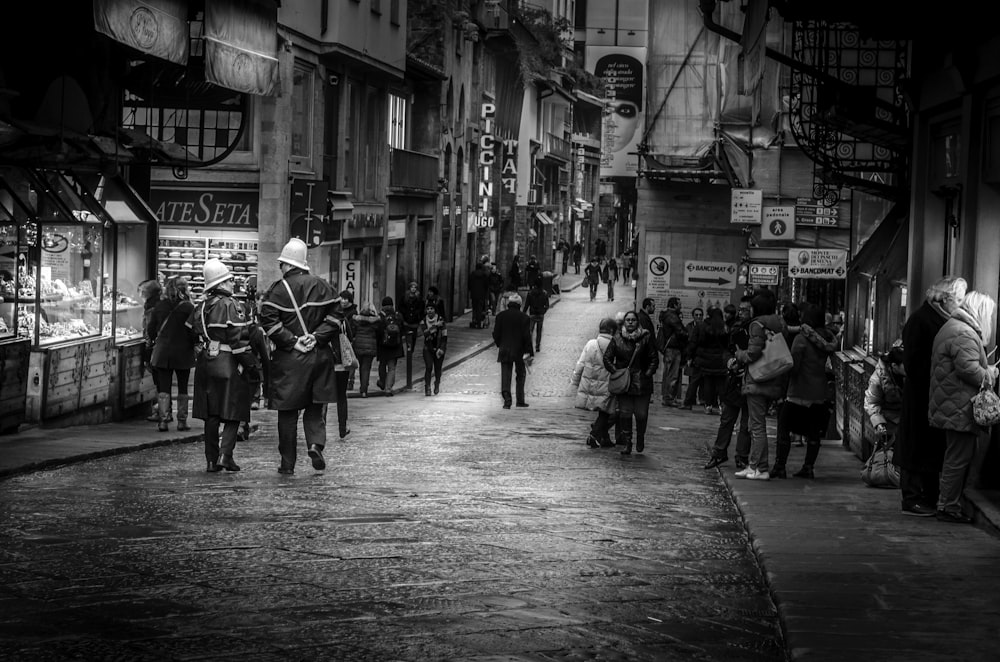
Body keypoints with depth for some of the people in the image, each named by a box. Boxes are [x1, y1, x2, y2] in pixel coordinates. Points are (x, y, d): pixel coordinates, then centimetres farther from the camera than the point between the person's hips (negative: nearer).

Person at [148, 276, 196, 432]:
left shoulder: (160, 306, -1)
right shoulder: (188, 307, -10)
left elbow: (151, 330, 4)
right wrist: (194, 344, 9)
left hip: (162, 353, 2)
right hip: (183, 353, -2)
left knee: (163, 387, 4)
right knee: (183, 388, 9)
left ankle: (163, 420, -3)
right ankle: (182, 421, 10)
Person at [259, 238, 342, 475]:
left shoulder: (279, 288, -5)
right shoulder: (322, 285, 5)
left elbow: (268, 320, -14)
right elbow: (337, 313, 1)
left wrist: (291, 341, -11)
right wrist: (317, 337, -3)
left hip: (288, 358, -2)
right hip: (320, 355, 3)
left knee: (288, 412, 5)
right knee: (316, 407, 13)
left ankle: (288, 462, 8)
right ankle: (316, 443, -11)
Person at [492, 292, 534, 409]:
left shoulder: (501, 316, 1)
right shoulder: (524, 317, -6)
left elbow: (496, 334, 2)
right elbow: (527, 336, -9)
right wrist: (529, 353, -6)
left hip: (504, 351, 1)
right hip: (519, 351, -1)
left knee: (505, 375, -1)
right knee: (520, 375, 14)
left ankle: (507, 398, -18)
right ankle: (520, 400, 15)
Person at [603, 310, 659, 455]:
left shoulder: (646, 338, -1)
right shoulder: (617, 338, 3)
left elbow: (654, 359, 2)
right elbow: (607, 358, 6)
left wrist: (648, 373, -7)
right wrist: (615, 372, -5)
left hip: (642, 382, -1)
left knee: (641, 414, -1)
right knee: (625, 414, 1)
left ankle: (640, 438, 25)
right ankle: (627, 443, 9)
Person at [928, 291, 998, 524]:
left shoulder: (950, 328, 20)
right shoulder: (965, 335, -16)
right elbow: (968, 368, -24)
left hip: (949, 407, 11)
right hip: (960, 408, -11)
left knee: (956, 457, 15)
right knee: (959, 458, -5)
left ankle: (947, 504, 20)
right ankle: (948, 507, -1)